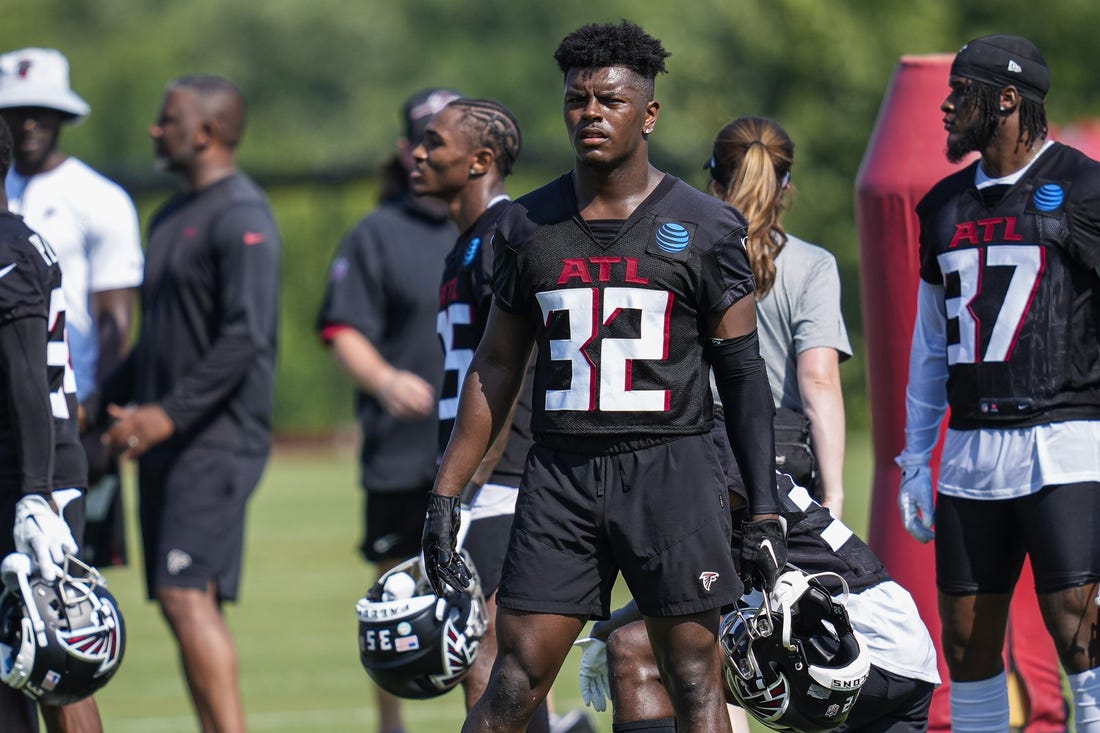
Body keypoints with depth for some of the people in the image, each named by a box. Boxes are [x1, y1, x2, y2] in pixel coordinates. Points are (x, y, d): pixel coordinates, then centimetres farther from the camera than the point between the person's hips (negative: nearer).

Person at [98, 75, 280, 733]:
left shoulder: (241, 217, -12)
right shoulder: (171, 218, 18)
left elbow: (245, 338, -21)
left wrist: (169, 413, -26)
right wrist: (109, 399, 19)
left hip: (216, 441, -10)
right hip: (167, 442, 10)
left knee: (187, 595, -18)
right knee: (183, 604, 7)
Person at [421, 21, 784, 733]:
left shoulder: (704, 227, 0)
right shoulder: (529, 227, 9)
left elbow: (743, 373, 2)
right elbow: (496, 369, 15)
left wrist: (765, 512, -3)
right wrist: (445, 495, 10)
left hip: (671, 467, -2)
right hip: (561, 471, 2)